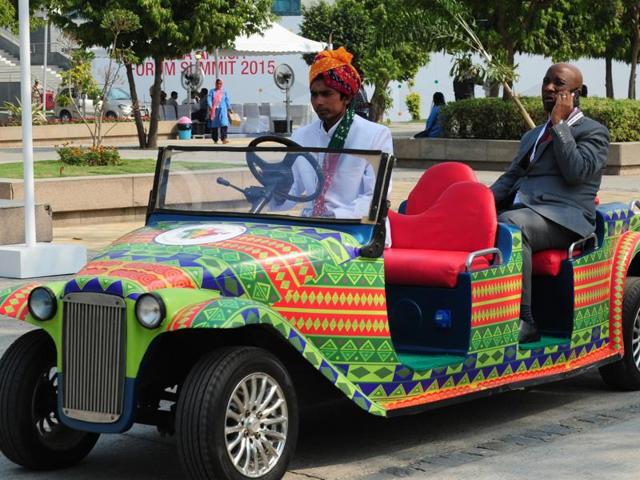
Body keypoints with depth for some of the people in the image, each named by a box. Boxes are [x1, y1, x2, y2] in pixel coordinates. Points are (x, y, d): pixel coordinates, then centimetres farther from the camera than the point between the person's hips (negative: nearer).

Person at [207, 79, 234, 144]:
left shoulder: (224, 91, 10)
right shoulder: (212, 91, 7)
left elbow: (227, 101, 14)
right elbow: (209, 99, -2)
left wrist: (229, 109, 14)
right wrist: (210, 107, -18)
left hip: (222, 110, -1)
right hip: (214, 110, 1)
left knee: (224, 124, -17)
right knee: (214, 125, 5)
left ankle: (224, 139, -24)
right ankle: (215, 140, 14)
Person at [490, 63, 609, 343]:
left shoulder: (593, 131, 8)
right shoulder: (531, 136, 31)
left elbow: (576, 171, -9)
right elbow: (510, 178, 25)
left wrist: (559, 124, -5)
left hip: (563, 217, -7)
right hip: (522, 210, 7)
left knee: (509, 225, -37)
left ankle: (524, 322, -38)